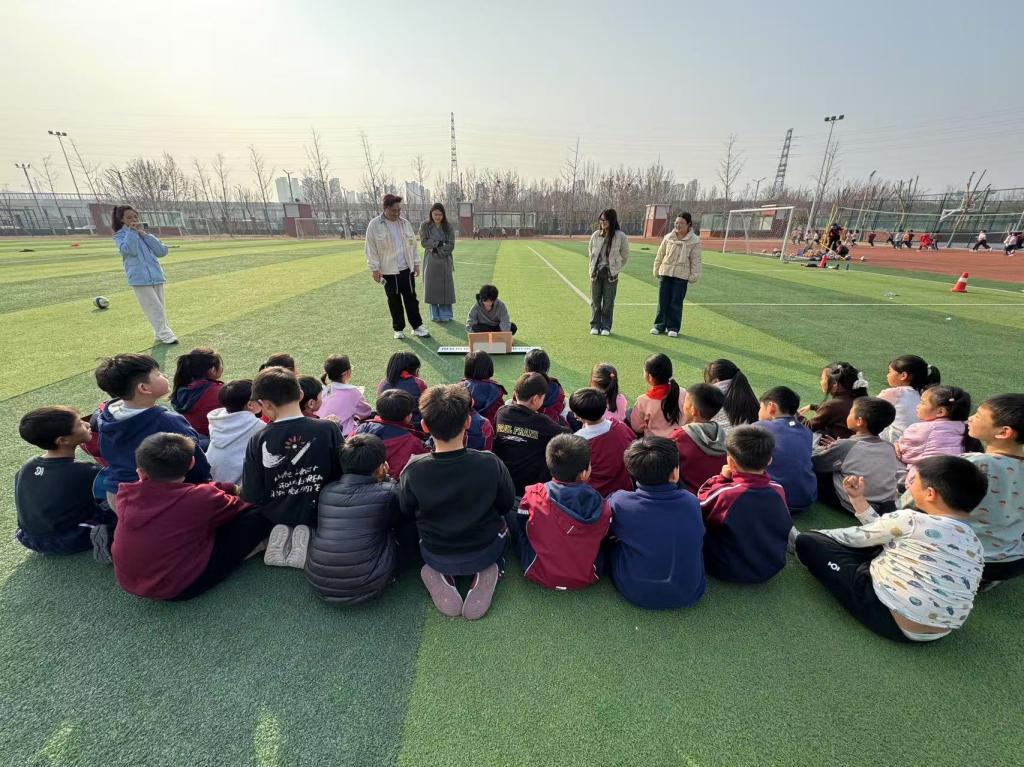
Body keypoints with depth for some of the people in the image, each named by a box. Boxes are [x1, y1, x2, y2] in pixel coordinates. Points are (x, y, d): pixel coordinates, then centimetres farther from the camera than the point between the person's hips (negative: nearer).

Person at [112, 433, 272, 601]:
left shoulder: (126, 494, -7)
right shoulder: (201, 498, -22)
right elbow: (237, 506, 0)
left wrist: (229, 487, 13)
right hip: (180, 587, -6)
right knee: (260, 514, -7)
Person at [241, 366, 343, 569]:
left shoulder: (258, 441, -17)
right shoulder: (329, 430, -21)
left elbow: (251, 496, -12)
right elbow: (343, 476, -11)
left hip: (275, 516, 2)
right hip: (319, 513, -2)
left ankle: (280, 533, 2)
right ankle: (306, 533, -1)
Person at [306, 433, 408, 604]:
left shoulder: (326, 490, 0)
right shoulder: (388, 492, -12)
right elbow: (398, 517, 10)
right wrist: (386, 479, 15)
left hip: (318, 586, 5)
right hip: (364, 589, -4)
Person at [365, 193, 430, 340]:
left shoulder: (405, 223, 7)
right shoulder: (374, 225, -6)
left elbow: (412, 244, 13)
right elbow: (371, 249, -5)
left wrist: (416, 263, 9)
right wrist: (374, 269, -9)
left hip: (407, 269, 3)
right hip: (388, 271, -3)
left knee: (411, 299, 7)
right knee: (394, 301, 6)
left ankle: (417, 327, 15)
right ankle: (398, 329, 18)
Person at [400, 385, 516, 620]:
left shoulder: (413, 470, -26)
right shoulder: (490, 463, -28)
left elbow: (406, 512, -5)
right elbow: (506, 506, -8)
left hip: (436, 557, 1)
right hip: (485, 553, 0)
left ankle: (438, 575, 6)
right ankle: (486, 572, 5)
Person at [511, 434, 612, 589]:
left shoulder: (533, 495, -20)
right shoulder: (601, 507, -18)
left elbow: (522, 528, -2)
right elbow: (602, 538, 1)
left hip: (540, 575, -2)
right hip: (586, 579, 2)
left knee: (512, 518, 13)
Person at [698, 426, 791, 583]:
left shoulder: (723, 494, -29)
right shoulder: (779, 490, -14)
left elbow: (699, 504, -8)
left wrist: (722, 478, -4)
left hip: (728, 570, -5)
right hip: (772, 568, 6)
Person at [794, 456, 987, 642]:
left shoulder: (910, 521, -18)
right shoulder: (973, 541, 6)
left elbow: (859, 536, -2)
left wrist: (818, 534, 15)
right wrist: (858, 498, 17)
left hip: (890, 619, -8)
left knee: (808, 542, -4)